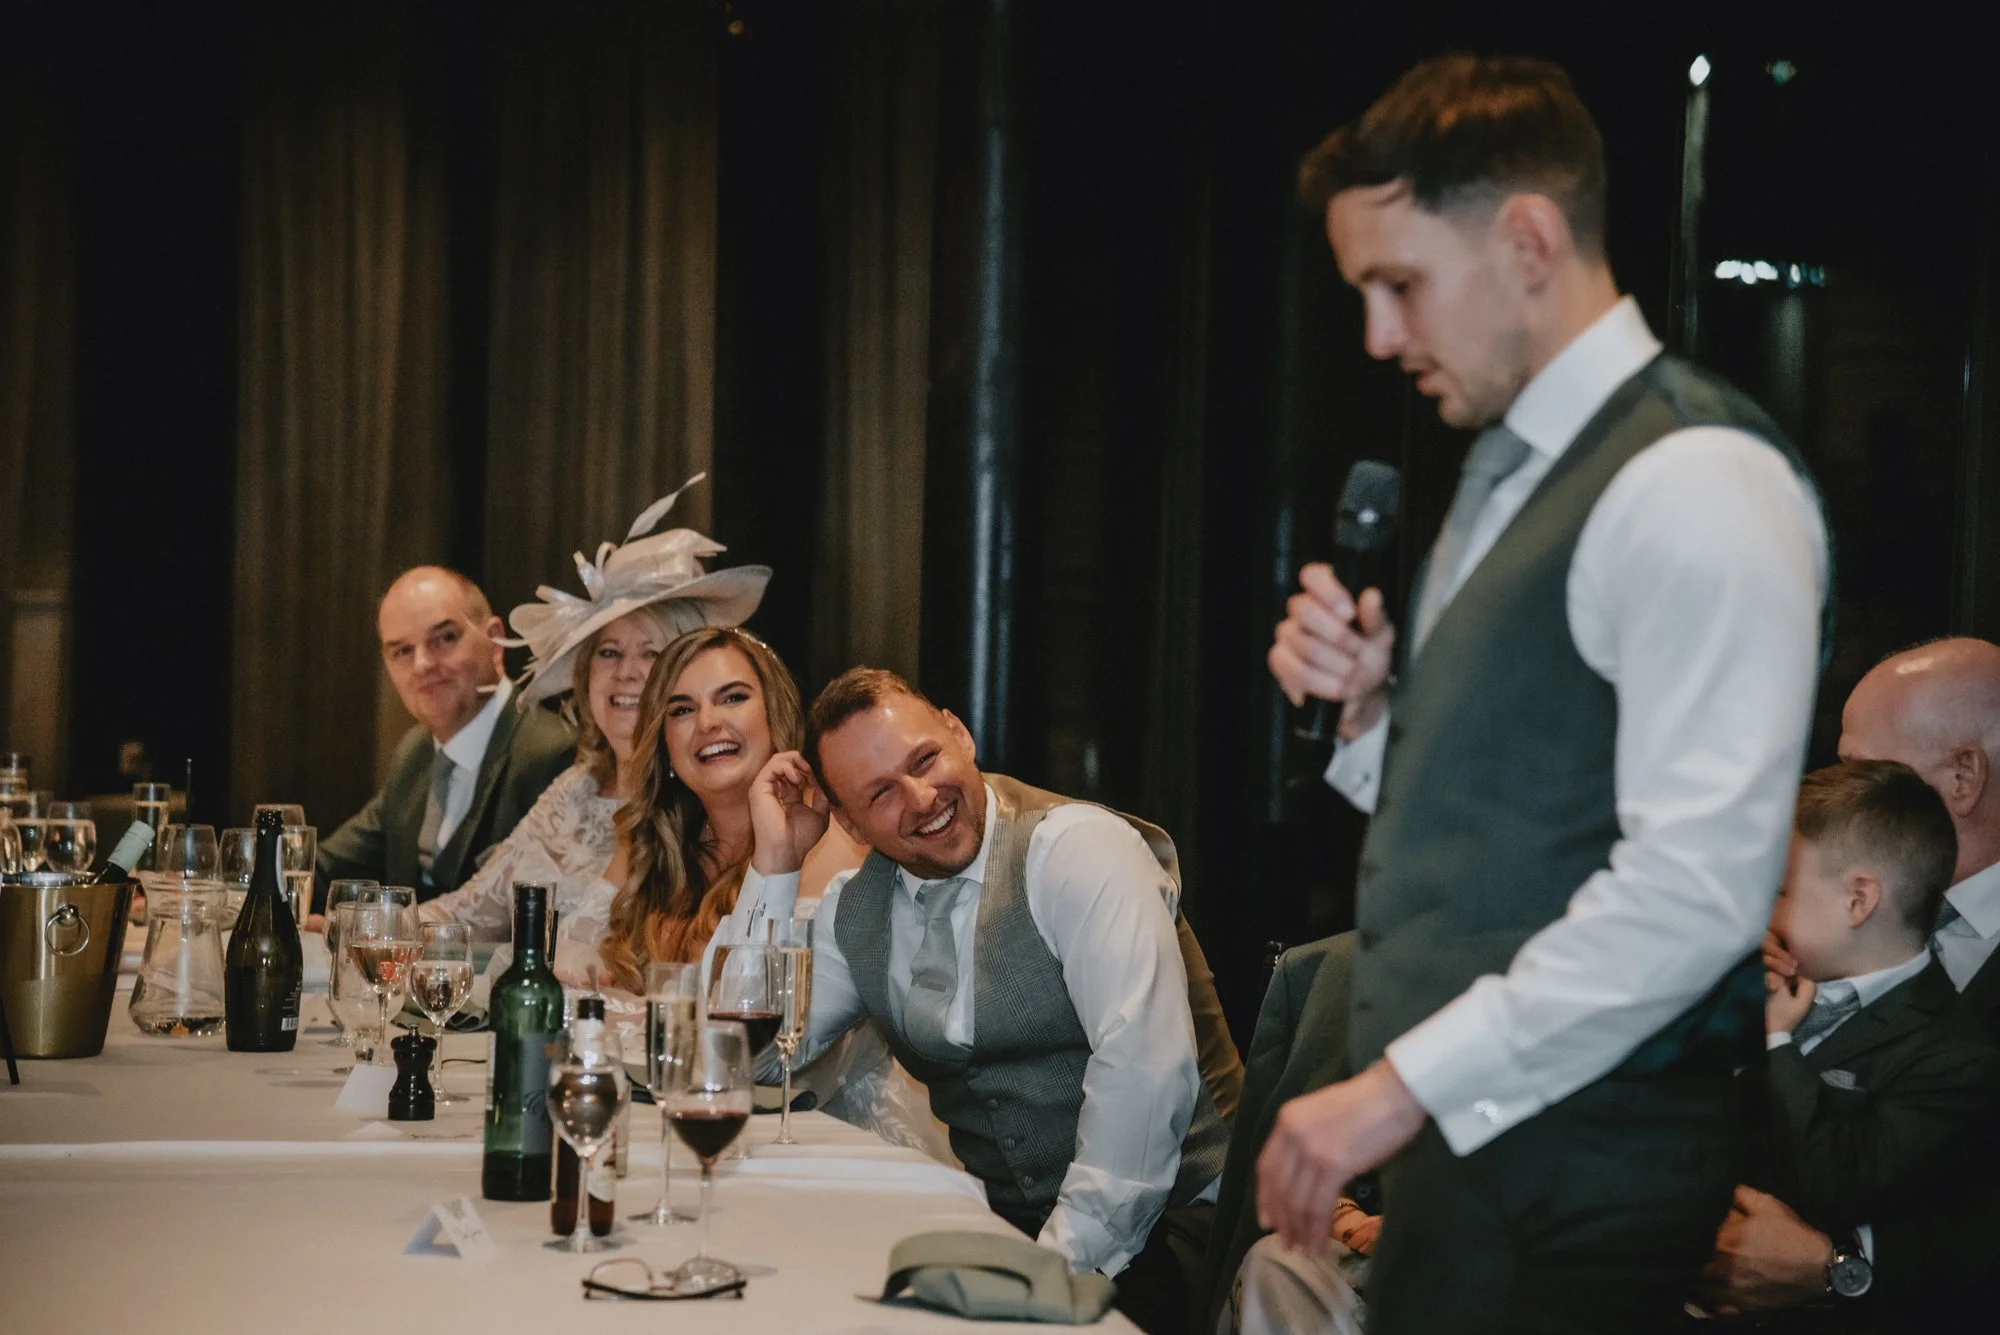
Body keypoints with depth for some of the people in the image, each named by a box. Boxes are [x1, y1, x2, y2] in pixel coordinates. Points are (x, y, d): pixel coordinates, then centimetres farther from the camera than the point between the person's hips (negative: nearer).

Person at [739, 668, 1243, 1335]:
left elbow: (1144, 1063, -23)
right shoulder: (855, 908, 10)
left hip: (1158, 1223, -6)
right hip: (1005, 1228, 6)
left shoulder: (1078, 849, -12)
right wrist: (774, 863, 1)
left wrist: (1067, 1257, -27)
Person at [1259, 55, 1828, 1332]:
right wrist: (1373, 707, 2)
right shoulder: (1510, 472, 15)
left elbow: (1697, 887, -24)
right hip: (1466, 1129, 8)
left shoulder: (1694, 483, -15)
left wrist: (1400, 1087, -21)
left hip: (1575, 1166, -8)